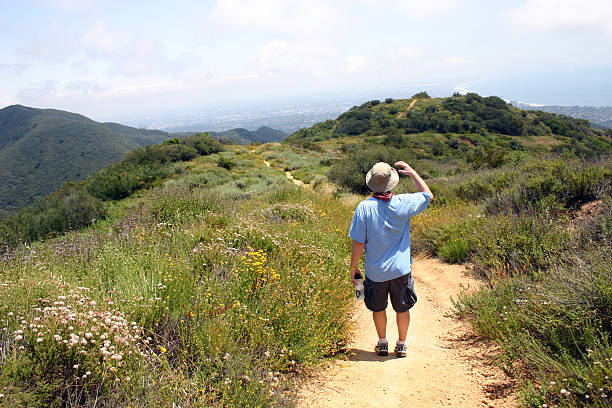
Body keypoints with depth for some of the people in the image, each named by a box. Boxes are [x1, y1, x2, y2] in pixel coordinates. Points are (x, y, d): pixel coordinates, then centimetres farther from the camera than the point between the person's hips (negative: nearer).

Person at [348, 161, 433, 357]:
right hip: (401, 269, 1)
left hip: (375, 271, 0)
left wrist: (353, 267, 0)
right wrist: (412, 172, 15)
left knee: (378, 308, 19)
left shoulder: (364, 207, -16)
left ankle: (382, 344, 32)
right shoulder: (404, 203, -12)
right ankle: (401, 345, 30)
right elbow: (428, 195, 9)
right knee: (402, 308, 18)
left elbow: (358, 243, -13)